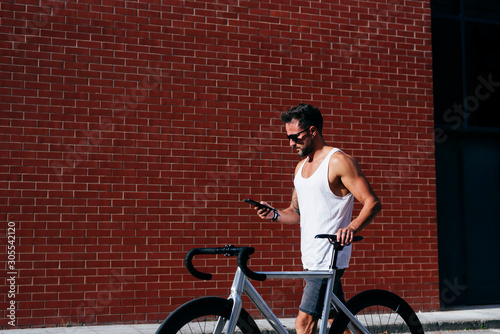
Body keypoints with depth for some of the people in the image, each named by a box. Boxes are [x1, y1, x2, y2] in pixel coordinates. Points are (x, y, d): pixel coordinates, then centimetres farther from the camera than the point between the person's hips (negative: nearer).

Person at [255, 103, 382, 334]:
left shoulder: (339, 161, -10)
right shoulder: (301, 167, 16)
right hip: (312, 258, 8)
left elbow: (372, 203, -13)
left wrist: (352, 228, -31)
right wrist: (275, 215, 0)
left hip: (329, 258, -8)